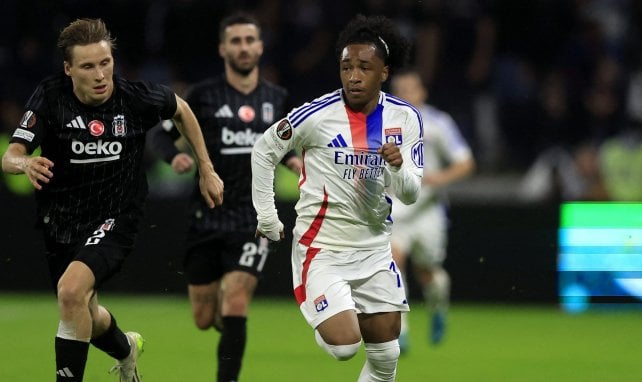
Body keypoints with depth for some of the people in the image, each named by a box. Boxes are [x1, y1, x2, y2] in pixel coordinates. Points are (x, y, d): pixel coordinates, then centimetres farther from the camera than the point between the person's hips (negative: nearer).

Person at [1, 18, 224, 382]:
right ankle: (126, 349, 55)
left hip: (114, 218, -3)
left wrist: (207, 171, 11)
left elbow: (182, 110, 7)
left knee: (72, 289, -29)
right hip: (60, 221, 3)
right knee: (85, 314, 20)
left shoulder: (138, 97, -16)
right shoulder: (50, 96, -16)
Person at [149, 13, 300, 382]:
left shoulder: (277, 98, 7)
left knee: (235, 305, -17)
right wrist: (173, 156, -18)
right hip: (206, 219, 0)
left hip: (252, 221, 0)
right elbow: (161, 133, 3)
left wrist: (293, 159, 2)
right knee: (205, 319, 5)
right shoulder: (204, 95, -2)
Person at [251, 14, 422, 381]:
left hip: (375, 250, 5)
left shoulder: (405, 118, -2)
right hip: (322, 249, -4)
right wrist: (267, 217, 1)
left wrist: (399, 167, -23)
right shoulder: (317, 114, -14)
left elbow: (411, 193, -1)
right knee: (345, 346, -17)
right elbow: (263, 152, 0)